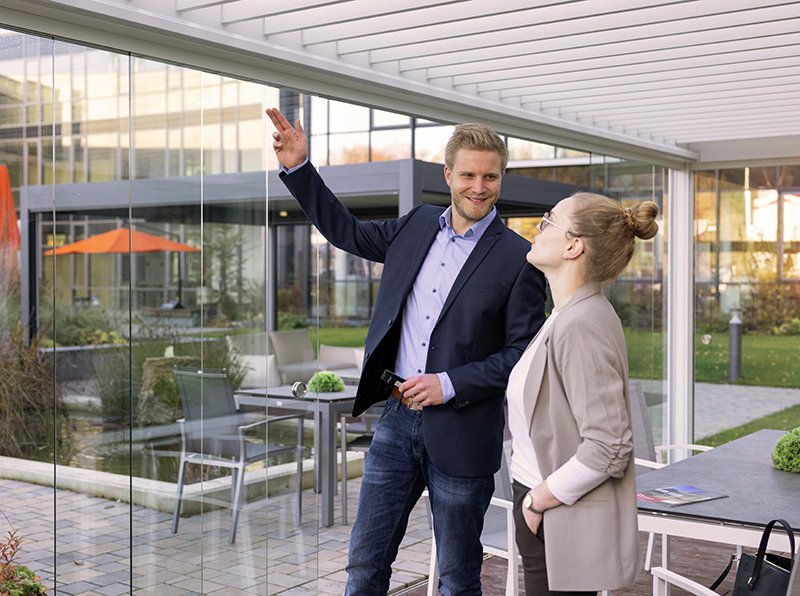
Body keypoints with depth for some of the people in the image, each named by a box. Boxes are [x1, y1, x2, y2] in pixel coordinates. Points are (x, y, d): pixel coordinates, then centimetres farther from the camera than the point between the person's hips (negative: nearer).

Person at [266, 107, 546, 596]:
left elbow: (524, 353, -8)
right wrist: (299, 168, 14)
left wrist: (450, 384, -17)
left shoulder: (519, 258, -8)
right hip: (398, 418, 4)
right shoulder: (418, 226, 7)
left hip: (460, 435, -4)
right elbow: (348, 233, 21)